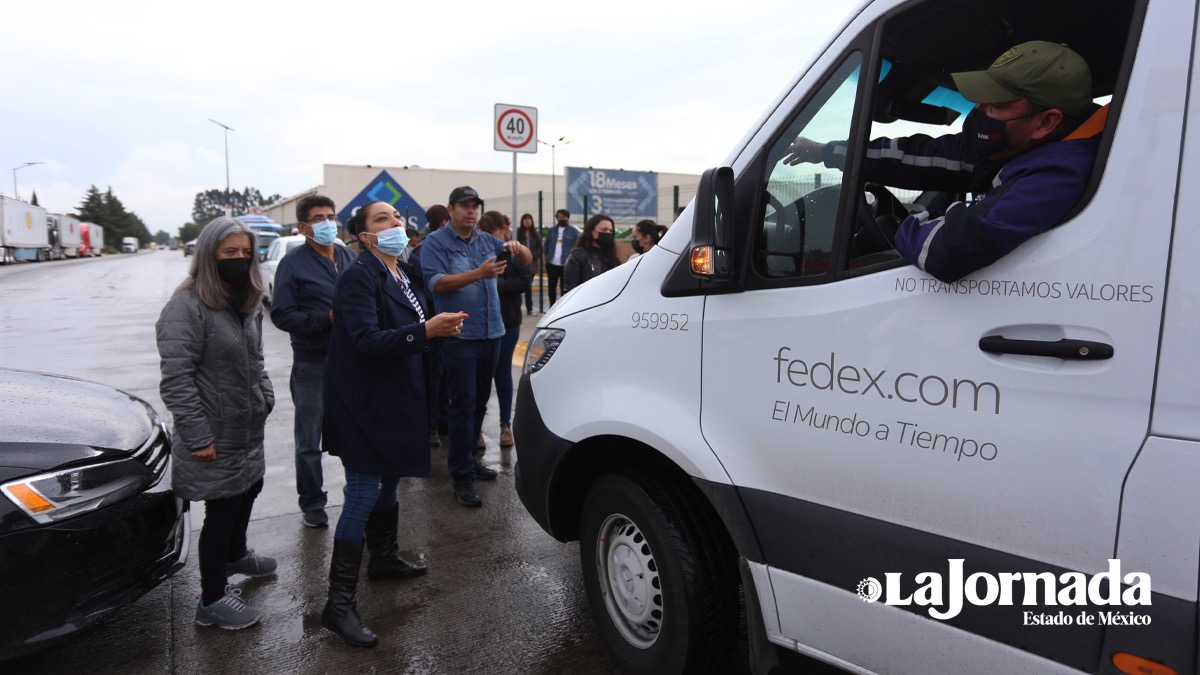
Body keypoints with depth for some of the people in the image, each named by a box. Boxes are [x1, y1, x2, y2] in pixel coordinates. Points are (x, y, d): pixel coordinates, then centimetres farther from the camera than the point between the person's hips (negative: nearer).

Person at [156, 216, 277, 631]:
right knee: (222, 509, 1)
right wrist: (198, 436, -22)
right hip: (216, 436, -8)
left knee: (248, 489, 23)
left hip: (248, 428, 9)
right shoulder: (188, 307, -19)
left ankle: (235, 555, 50)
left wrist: (265, 399, 12)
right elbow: (176, 379, -22)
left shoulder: (249, 301, 8)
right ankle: (212, 601, 17)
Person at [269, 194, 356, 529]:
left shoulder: (348, 257, 8)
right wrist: (327, 318, -20)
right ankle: (311, 504, 21)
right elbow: (281, 314, -11)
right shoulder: (293, 263, -6)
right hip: (313, 362, -4)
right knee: (310, 439, 7)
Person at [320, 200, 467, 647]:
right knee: (363, 496, -6)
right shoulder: (360, 277, -17)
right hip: (363, 403, -8)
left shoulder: (408, 275, 8)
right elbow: (366, 341, -28)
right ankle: (339, 603, 4)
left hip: (395, 399, 9)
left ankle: (384, 559, 42)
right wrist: (425, 331, -37)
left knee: (389, 480, 22)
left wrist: (440, 327, 1)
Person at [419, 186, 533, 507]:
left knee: (480, 401, 15)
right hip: (460, 335, -6)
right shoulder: (436, 242, -2)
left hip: (490, 333, 6)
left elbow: (528, 259, 13)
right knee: (464, 404, -6)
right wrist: (479, 273, -27)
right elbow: (436, 283, -16)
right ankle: (462, 477, 1)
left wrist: (516, 248, -11)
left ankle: (467, 457, 30)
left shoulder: (486, 240, 13)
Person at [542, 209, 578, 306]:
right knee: (552, 287, 10)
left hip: (566, 265, -4)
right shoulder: (552, 230, 12)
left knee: (565, 288, 4)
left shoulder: (574, 231, -1)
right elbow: (546, 245, 17)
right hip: (552, 264, 4)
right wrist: (547, 258, 6)